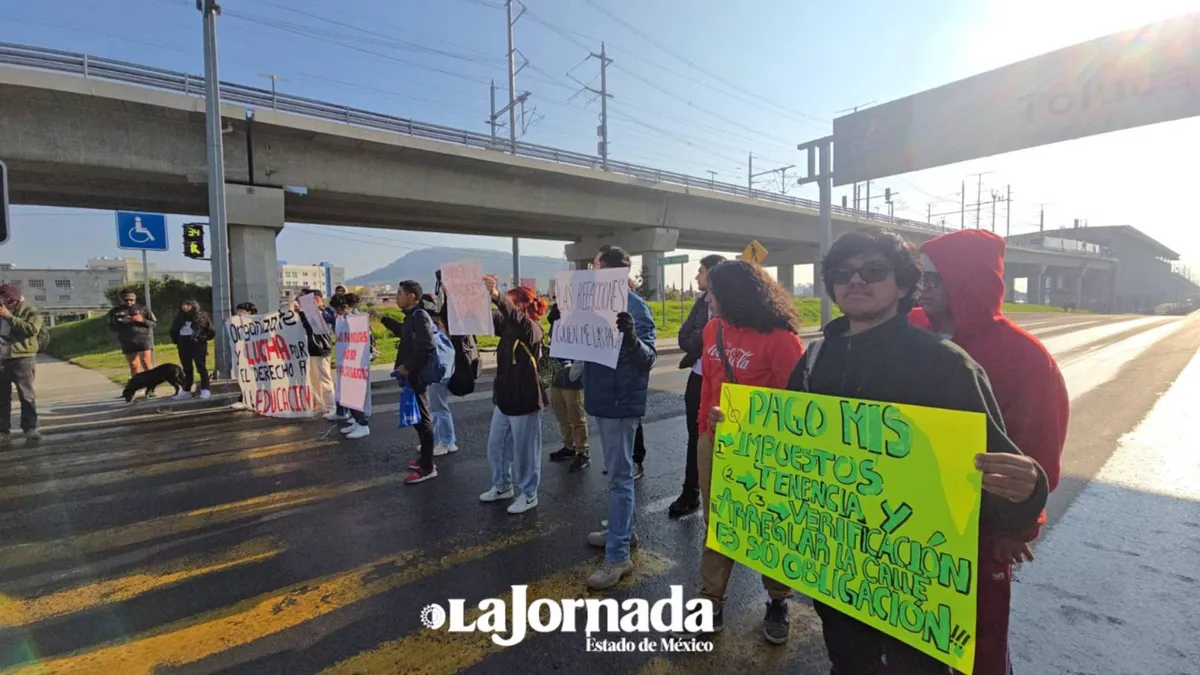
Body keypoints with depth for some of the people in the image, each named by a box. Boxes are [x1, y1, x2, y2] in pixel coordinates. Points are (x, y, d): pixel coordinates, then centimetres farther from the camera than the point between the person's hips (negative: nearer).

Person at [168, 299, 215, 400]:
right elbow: (173, 331, 22)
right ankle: (186, 391, 17)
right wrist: (177, 341, 10)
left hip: (198, 346, -5)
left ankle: (205, 390, 0)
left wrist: (201, 338, -12)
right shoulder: (179, 318, 11)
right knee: (187, 369, 11)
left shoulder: (202, 316, -2)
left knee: (201, 368, -5)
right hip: (183, 347, 5)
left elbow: (211, 332, -3)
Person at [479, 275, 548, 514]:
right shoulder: (508, 326, 7)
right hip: (504, 398, 8)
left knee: (524, 451, 6)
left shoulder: (532, 329, -18)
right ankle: (502, 486, 37)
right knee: (496, 446, 18)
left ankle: (527, 495, 23)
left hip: (525, 401, -8)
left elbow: (515, 316, -38)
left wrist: (496, 296, -55)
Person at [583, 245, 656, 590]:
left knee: (619, 476, -2)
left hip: (622, 401, -9)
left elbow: (649, 357, -19)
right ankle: (623, 529, 37)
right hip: (603, 397, 9)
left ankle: (618, 555, 7)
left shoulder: (634, 307, -15)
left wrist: (631, 338, -39)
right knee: (617, 472, 20)